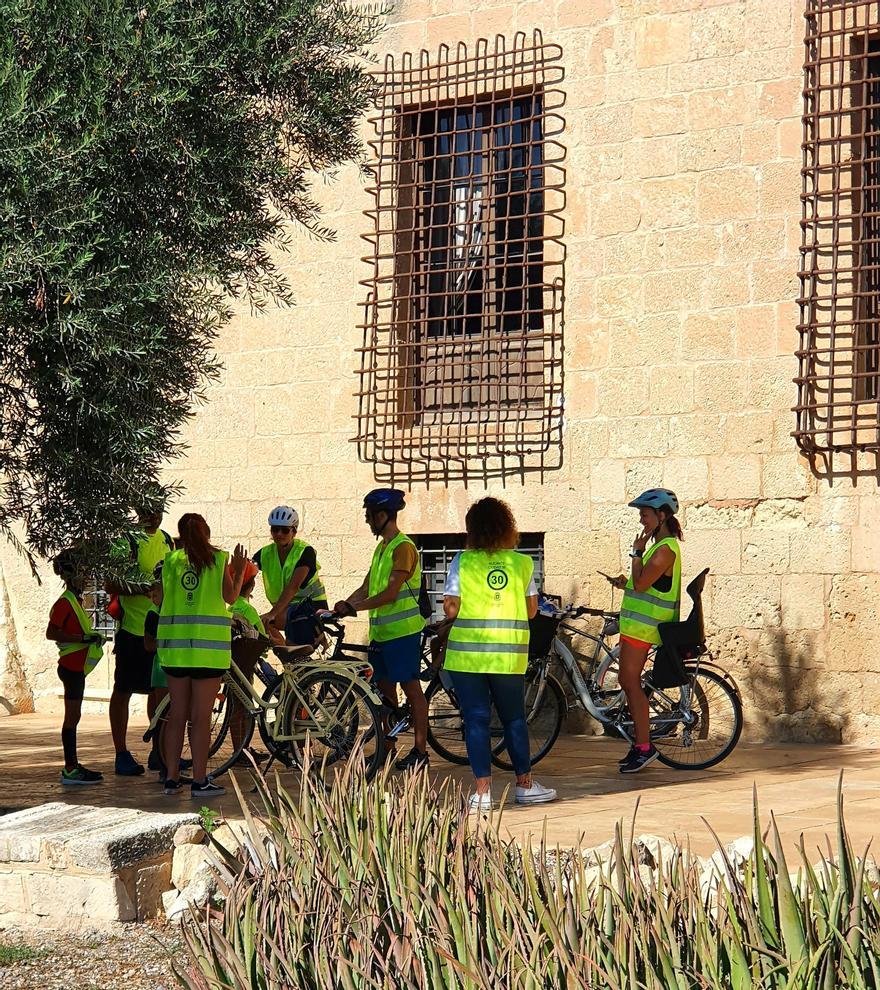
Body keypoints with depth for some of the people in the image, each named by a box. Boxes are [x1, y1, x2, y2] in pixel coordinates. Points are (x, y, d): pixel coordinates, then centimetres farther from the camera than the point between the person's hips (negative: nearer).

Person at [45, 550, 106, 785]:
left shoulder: (75, 601, 15)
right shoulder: (64, 602, -15)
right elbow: (51, 633, -23)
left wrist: (93, 637, 12)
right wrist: (84, 638, -25)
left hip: (77, 667, 10)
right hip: (71, 666, -10)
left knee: (73, 715, 12)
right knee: (72, 716, -8)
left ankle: (73, 766, 18)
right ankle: (70, 770, -6)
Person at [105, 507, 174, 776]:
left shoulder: (166, 539, 12)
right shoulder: (126, 541, -11)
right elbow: (111, 584, -16)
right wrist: (143, 588, -26)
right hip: (133, 628, -7)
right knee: (123, 690, 1)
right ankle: (122, 754, 6)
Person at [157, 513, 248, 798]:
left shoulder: (171, 560, 5)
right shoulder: (219, 559, -2)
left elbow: (164, 598, 5)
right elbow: (230, 596, -1)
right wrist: (239, 571, 14)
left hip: (175, 642, 3)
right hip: (208, 643, -3)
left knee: (177, 714, 11)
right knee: (201, 716, 0)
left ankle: (172, 777, 14)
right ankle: (199, 781, 1)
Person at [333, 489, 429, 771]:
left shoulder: (403, 547, -12)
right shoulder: (382, 548, 17)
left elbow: (391, 592, -20)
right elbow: (366, 588, 16)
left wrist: (355, 607, -21)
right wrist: (340, 607, 4)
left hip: (403, 631, -9)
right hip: (380, 631, 9)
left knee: (411, 687, -4)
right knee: (384, 690, 10)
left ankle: (420, 751, -1)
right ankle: (387, 746, 16)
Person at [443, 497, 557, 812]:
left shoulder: (462, 561, -4)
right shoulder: (523, 563, 2)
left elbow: (451, 609, -8)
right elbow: (531, 609, 5)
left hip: (467, 653, -2)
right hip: (509, 654, 2)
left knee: (476, 720, 3)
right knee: (514, 718, 16)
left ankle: (482, 792, -1)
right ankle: (525, 784, 25)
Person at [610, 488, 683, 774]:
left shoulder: (665, 550, -17)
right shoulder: (662, 546, 17)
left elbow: (641, 583, -23)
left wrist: (637, 552, -12)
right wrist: (626, 583, 8)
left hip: (642, 624, -11)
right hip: (638, 622, 11)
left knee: (630, 683, -8)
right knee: (631, 683, 12)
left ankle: (644, 747, -5)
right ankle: (642, 744, 17)